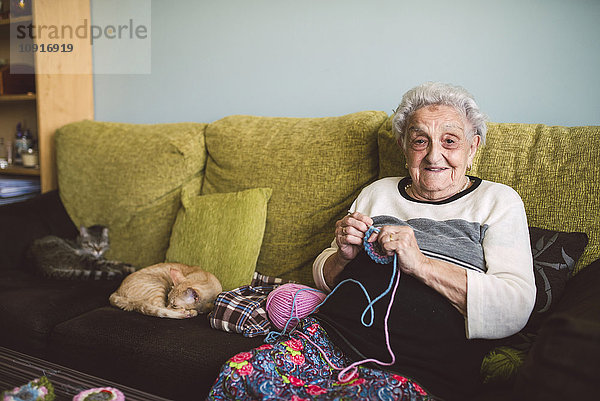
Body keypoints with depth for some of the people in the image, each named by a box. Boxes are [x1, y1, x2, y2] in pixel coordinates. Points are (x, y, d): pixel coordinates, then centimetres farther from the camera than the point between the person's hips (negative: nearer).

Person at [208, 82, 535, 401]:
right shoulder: (377, 192, 18)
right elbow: (323, 279, 21)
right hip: (330, 339, 3)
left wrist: (422, 264, -15)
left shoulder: (498, 201, 9)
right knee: (238, 375, -23)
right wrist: (343, 256, -2)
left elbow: (516, 309, -6)